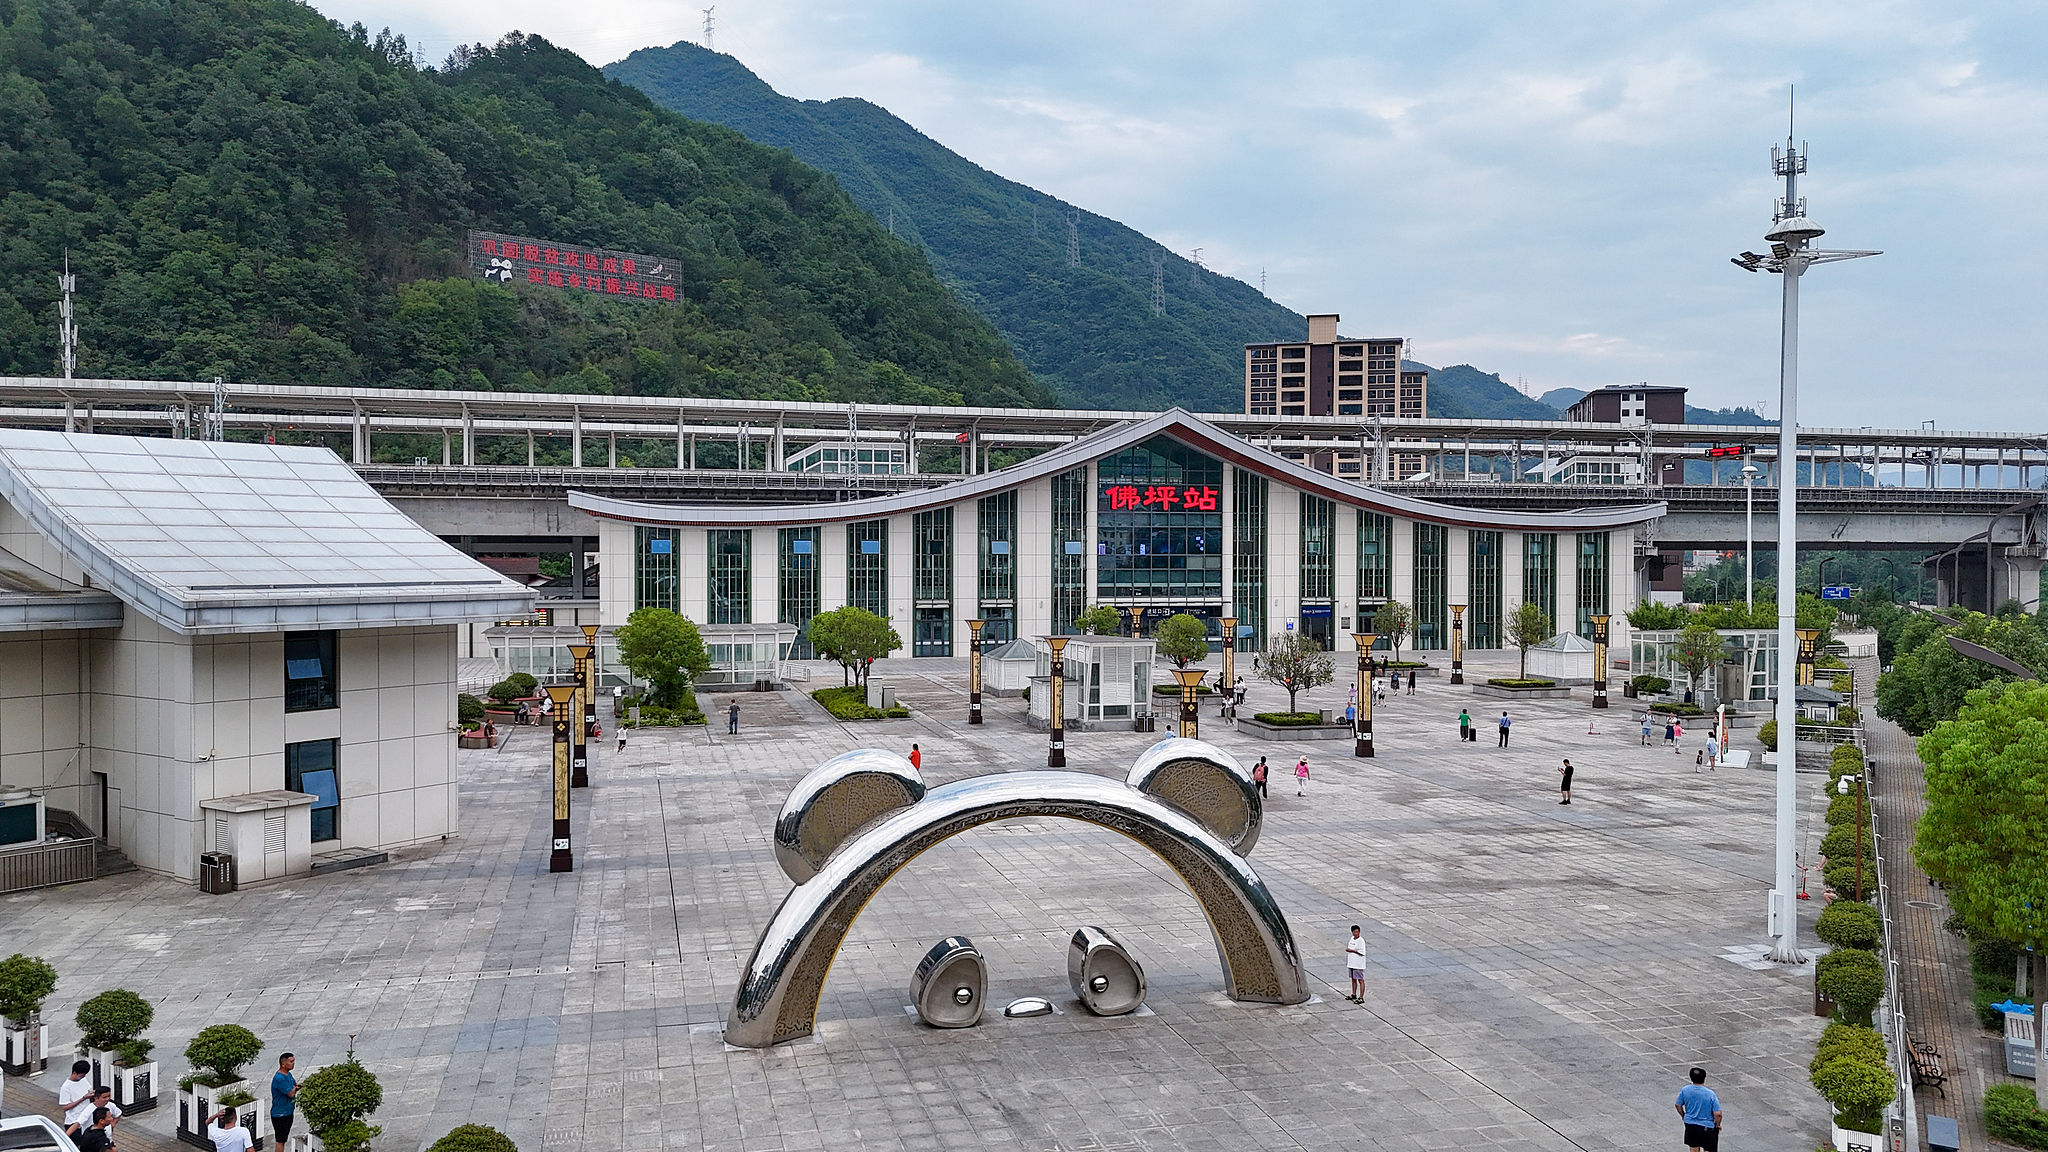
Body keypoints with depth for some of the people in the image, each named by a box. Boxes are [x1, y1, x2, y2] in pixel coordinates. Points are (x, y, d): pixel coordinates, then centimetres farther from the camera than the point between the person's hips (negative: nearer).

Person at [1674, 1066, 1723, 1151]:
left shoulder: (1685, 1090, -11)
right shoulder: (1710, 1094, -22)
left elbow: (1678, 1105, 2)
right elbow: (1717, 1114, -21)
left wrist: (1683, 1115, 20)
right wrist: (1717, 1125, -2)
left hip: (1690, 1125, 4)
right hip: (1707, 1127, -3)